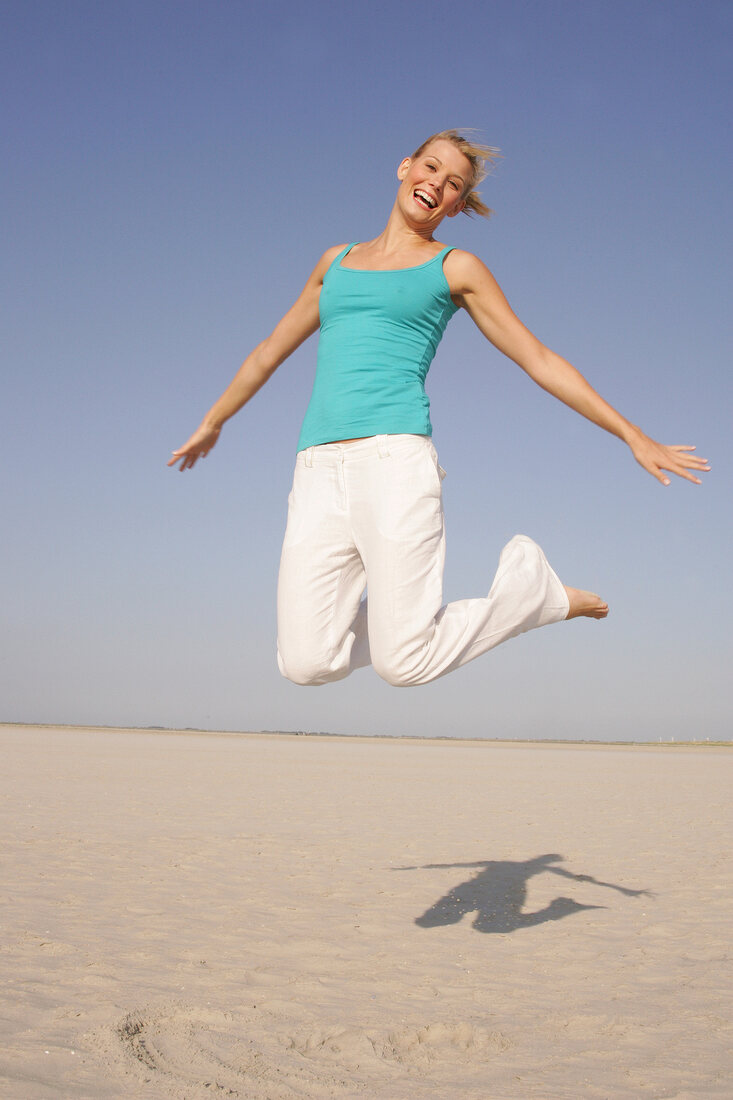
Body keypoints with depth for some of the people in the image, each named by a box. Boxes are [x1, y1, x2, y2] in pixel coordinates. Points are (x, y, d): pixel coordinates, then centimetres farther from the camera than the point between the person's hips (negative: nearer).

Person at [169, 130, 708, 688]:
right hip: (320, 469, 4)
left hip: (395, 457, -4)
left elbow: (541, 361, 12)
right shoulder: (337, 261, 24)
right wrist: (211, 423, 45)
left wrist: (635, 437, 8)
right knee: (308, 663, -9)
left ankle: (529, 587, 14)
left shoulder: (455, 268, 13)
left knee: (405, 665, -12)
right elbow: (272, 350, 35)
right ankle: (383, 606, 23)